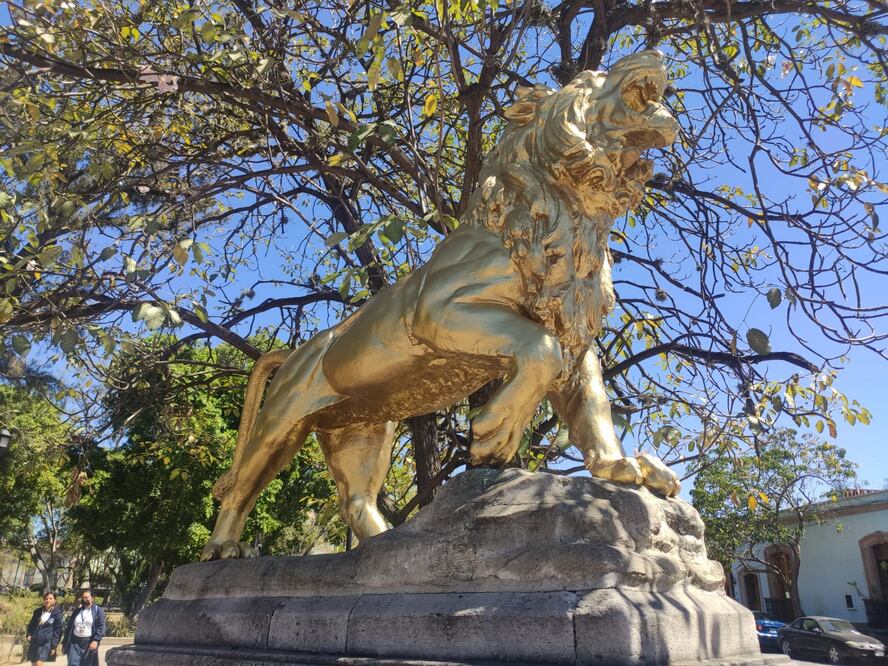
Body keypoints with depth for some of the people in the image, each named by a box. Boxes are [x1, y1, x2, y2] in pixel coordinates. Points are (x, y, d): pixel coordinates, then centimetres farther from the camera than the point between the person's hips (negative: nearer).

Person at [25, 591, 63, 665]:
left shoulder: (57, 613, -4)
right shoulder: (37, 611, 10)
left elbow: (57, 631, -5)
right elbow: (31, 625, 20)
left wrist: (54, 646, -10)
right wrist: (29, 635, 1)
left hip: (46, 642, -5)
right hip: (34, 641, 5)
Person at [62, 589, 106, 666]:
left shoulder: (98, 610, 2)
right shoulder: (77, 611, 14)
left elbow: (101, 626, -6)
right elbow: (69, 627, 16)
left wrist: (96, 640, -18)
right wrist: (65, 643, 11)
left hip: (89, 643, -3)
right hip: (75, 642, 3)